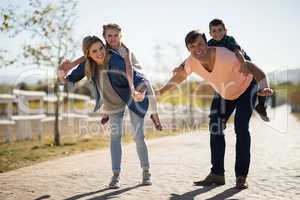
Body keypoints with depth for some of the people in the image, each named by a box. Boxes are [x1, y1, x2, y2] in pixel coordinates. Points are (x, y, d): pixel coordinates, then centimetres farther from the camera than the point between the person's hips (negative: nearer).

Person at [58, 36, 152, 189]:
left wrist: (141, 94, -57)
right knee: (115, 135, -6)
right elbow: (71, 79, -11)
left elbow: (140, 79, -36)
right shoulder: (87, 65, -21)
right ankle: (116, 175, -2)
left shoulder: (118, 62, -37)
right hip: (113, 103, 4)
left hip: (132, 97, -4)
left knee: (138, 136, -4)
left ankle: (146, 172, 13)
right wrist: (62, 76, -35)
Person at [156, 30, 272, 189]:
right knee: (215, 128, 1)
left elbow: (252, 67, -31)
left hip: (246, 86, -6)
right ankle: (217, 174, 9)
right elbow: (180, 76, 0)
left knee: (241, 127, -18)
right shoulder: (191, 62, -22)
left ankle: (241, 176, -9)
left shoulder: (225, 56, -40)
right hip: (224, 93, 6)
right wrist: (160, 91, -2)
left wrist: (265, 87, -45)